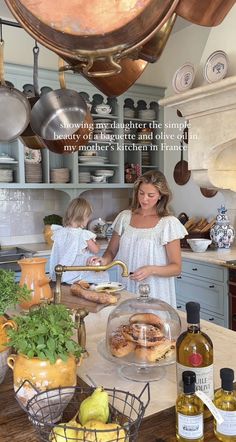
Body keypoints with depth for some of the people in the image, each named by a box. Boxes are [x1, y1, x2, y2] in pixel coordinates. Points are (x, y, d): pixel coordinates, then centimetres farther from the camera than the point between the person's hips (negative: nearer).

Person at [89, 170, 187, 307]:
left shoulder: (169, 223, -7)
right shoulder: (124, 217, 3)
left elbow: (176, 268, -6)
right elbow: (111, 252, 10)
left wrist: (152, 270, -22)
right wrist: (104, 260, -11)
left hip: (155, 295, -3)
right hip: (127, 290, 3)